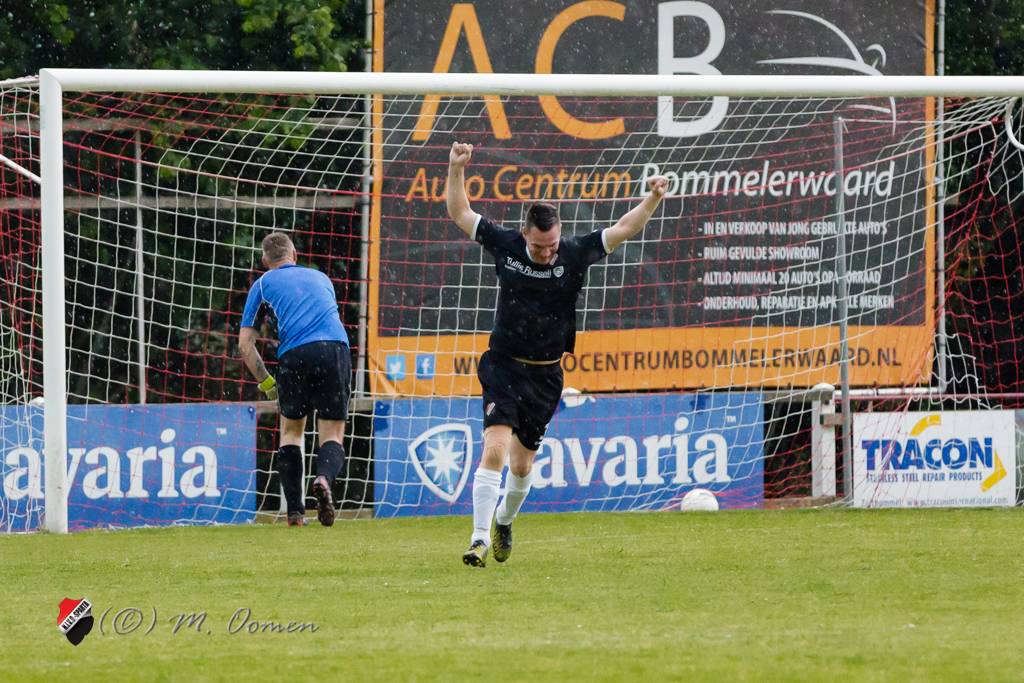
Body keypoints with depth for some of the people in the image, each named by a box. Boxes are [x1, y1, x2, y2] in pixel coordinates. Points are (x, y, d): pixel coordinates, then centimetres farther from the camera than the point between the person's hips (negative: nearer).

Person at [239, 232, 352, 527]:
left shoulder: (263, 284, 19)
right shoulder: (320, 278, 28)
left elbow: (245, 344, 14)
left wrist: (266, 382, 21)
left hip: (295, 355, -1)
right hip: (336, 347, 1)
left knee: (291, 430, 18)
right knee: (332, 434, 6)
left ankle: (294, 509, 8)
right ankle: (324, 478, -26)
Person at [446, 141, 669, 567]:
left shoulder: (575, 255, -6)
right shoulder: (505, 246, -6)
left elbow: (623, 230, -4)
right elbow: (460, 214, 1)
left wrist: (652, 199, -17)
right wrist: (456, 170, -9)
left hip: (545, 375, 2)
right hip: (503, 367, -2)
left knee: (522, 464, 10)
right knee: (495, 448, -19)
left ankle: (504, 521, 39)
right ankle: (480, 539, -19)